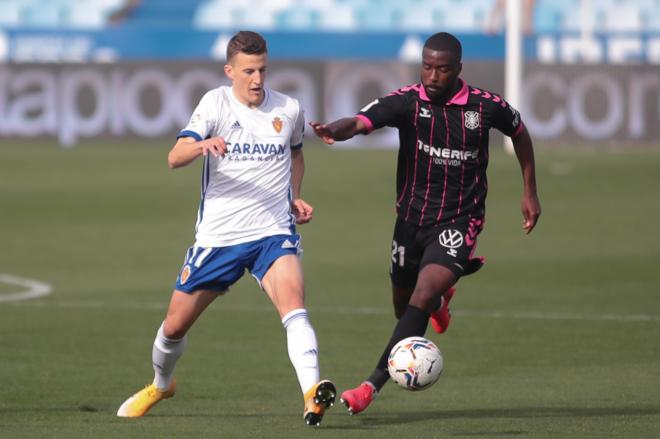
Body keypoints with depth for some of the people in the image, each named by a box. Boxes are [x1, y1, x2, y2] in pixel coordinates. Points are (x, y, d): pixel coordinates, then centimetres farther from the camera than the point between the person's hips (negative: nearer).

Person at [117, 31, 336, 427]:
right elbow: (175, 158, -21)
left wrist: (295, 198, 9)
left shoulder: (289, 110, 3)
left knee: (293, 300, -29)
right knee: (175, 325, 11)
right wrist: (201, 145, -43)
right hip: (218, 236, 0)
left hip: (274, 232, 0)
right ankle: (161, 385, 42)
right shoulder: (217, 103, -7)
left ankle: (313, 395, -42)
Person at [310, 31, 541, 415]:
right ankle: (441, 298, 57)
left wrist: (530, 192, 13)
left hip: (459, 222, -3)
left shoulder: (485, 107, -10)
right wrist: (334, 130, -53)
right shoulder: (408, 101, -12)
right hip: (412, 219, 3)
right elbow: (362, 121, -29)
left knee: (420, 301, -21)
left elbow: (519, 133, 12)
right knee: (404, 307, 17)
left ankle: (373, 386, -20)